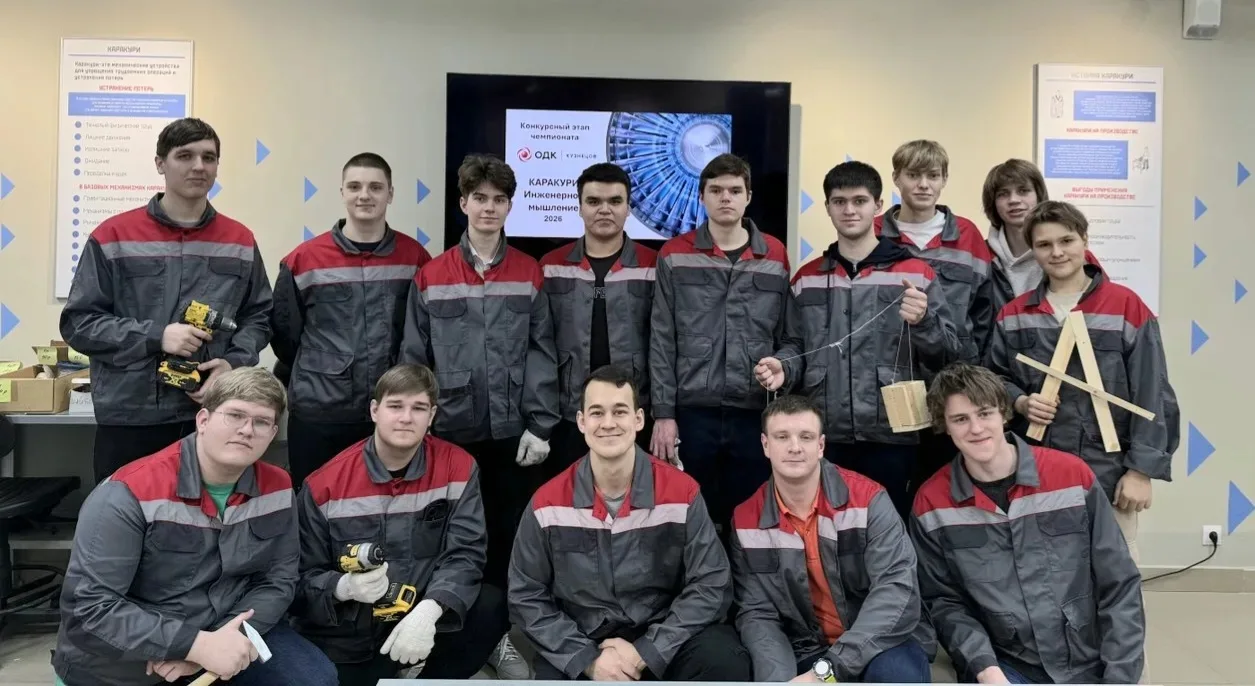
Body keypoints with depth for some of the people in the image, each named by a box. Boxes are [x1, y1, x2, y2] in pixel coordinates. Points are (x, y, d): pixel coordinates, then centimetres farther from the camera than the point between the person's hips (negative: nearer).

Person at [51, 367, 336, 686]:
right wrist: (197, 645, -29)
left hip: (226, 632, 3)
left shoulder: (277, 488, -7)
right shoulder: (131, 494, -21)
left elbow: (277, 581, -2)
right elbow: (87, 608, -23)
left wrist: (214, 643, -19)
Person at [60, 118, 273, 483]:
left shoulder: (240, 241, 9)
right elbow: (78, 322, 0)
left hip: (214, 417, 2)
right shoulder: (114, 236, 2)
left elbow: (259, 317, 12)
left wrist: (233, 362, -7)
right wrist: (155, 337, -14)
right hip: (129, 418, -1)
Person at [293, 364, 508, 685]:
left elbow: (465, 553, -13)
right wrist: (344, 587, -27)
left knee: (493, 607, -24)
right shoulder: (324, 485, -8)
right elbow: (304, 577, -4)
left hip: (423, 615, 1)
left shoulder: (458, 468, -7)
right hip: (347, 635, 0)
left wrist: (428, 611, -31)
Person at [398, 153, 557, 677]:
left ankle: (499, 634, 25)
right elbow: (414, 356, 4)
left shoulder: (530, 275, 5)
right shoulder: (431, 277, 4)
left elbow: (543, 354, 1)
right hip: (450, 430, 0)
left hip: (513, 430, 0)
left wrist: (540, 425, -5)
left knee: (507, 533, 9)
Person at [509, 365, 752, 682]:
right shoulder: (547, 503, -6)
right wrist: (587, 660, -12)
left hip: (664, 640, 0)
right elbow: (526, 597, -1)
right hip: (580, 646, 1)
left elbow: (711, 585, -8)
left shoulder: (682, 491, -8)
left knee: (726, 664, -25)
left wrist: (645, 653, -15)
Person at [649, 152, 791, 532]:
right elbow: (661, 342, 0)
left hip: (756, 412, 1)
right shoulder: (675, 255, 2)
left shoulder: (775, 257, 5)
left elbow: (787, 338, 7)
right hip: (693, 411, -1)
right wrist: (663, 413, -4)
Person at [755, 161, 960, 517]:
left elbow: (948, 352, 1)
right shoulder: (807, 278, 12)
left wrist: (923, 322, -18)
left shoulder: (917, 273, 3)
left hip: (892, 437, -2)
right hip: (823, 437, 2)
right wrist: (782, 367, -6)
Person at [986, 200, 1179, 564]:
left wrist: (1142, 469, -7)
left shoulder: (1126, 306, -4)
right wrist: (1020, 402, -7)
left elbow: (1151, 397, -4)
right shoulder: (1013, 315, 6)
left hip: (1109, 472, -2)